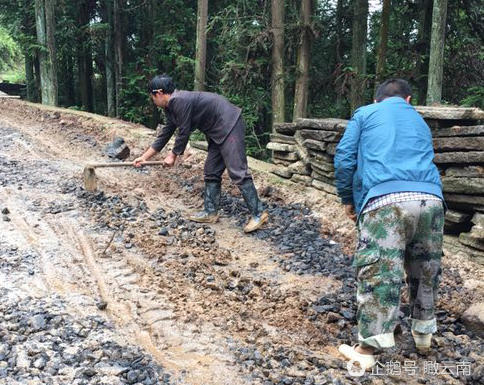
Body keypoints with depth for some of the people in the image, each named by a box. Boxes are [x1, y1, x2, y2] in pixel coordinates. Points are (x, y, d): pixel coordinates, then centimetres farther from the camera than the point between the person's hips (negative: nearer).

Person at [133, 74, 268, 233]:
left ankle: (258, 213, -10)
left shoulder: (179, 101, -19)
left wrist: (173, 155, 1)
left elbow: (184, 132, -14)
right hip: (217, 132, 11)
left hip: (230, 126, -11)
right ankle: (210, 212, 16)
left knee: (237, 172, -13)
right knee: (211, 173, 11)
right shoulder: (171, 107, 14)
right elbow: (165, 135, 22)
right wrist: (144, 157, 26)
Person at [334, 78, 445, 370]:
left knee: (378, 273, -6)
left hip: (385, 200, -4)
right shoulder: (421, 122, 32)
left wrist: (348, 200, 21)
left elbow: (344, 159, 11)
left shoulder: (366, 113, 19)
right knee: (425, 270, 20)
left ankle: (369, 349, -6)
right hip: (431, 199, 5)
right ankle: (424, 332, 35)